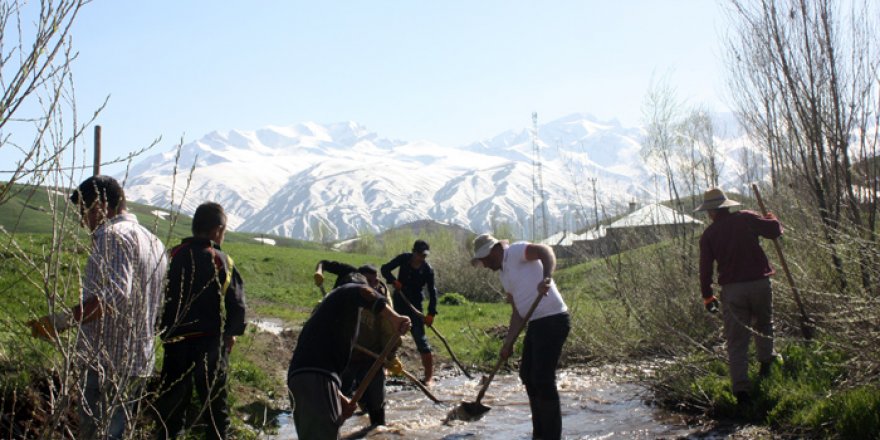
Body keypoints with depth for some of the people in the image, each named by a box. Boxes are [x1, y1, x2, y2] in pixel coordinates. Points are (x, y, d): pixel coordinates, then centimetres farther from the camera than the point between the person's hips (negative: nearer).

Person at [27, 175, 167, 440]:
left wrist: (63, 321, -34)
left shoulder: (112, 236, -12)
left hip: (109, 363, -9)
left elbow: (114, 293, -28)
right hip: (141, 362, 9)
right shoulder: (153, 242, 17)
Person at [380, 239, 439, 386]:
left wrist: (431, 313, -21)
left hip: (414, 305, -3)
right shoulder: (404, 258, -9)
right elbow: (385, 268, -3)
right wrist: (393, 280, -23)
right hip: (398, 301, 3)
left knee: (421, 339, -10)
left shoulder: (428, 270, -14)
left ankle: (429, 376, -8)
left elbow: (432, 292, -12)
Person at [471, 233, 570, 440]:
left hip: (552, 320, -11)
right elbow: (517, 312, 19)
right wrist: (508, 343, 14)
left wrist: (546, 277, -45)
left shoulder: (515, 251, -8)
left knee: (543, 379, -9)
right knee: (528, 375, 17)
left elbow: (545, 251, -27)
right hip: (537, 323, 11)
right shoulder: (505, 273, 19)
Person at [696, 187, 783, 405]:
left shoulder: (708, 234, 4)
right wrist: (772, 219, 22)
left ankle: (740, 388, -6)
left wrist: (707, 296, 12)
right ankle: (766, 361, 30)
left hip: (732, 290, 0)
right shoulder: (746, 218, 0)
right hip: (759, 283, 0)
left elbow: (705, 268, 3)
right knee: (763, 325, 27)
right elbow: (774, 230, -1)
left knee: (736, 342, 2)